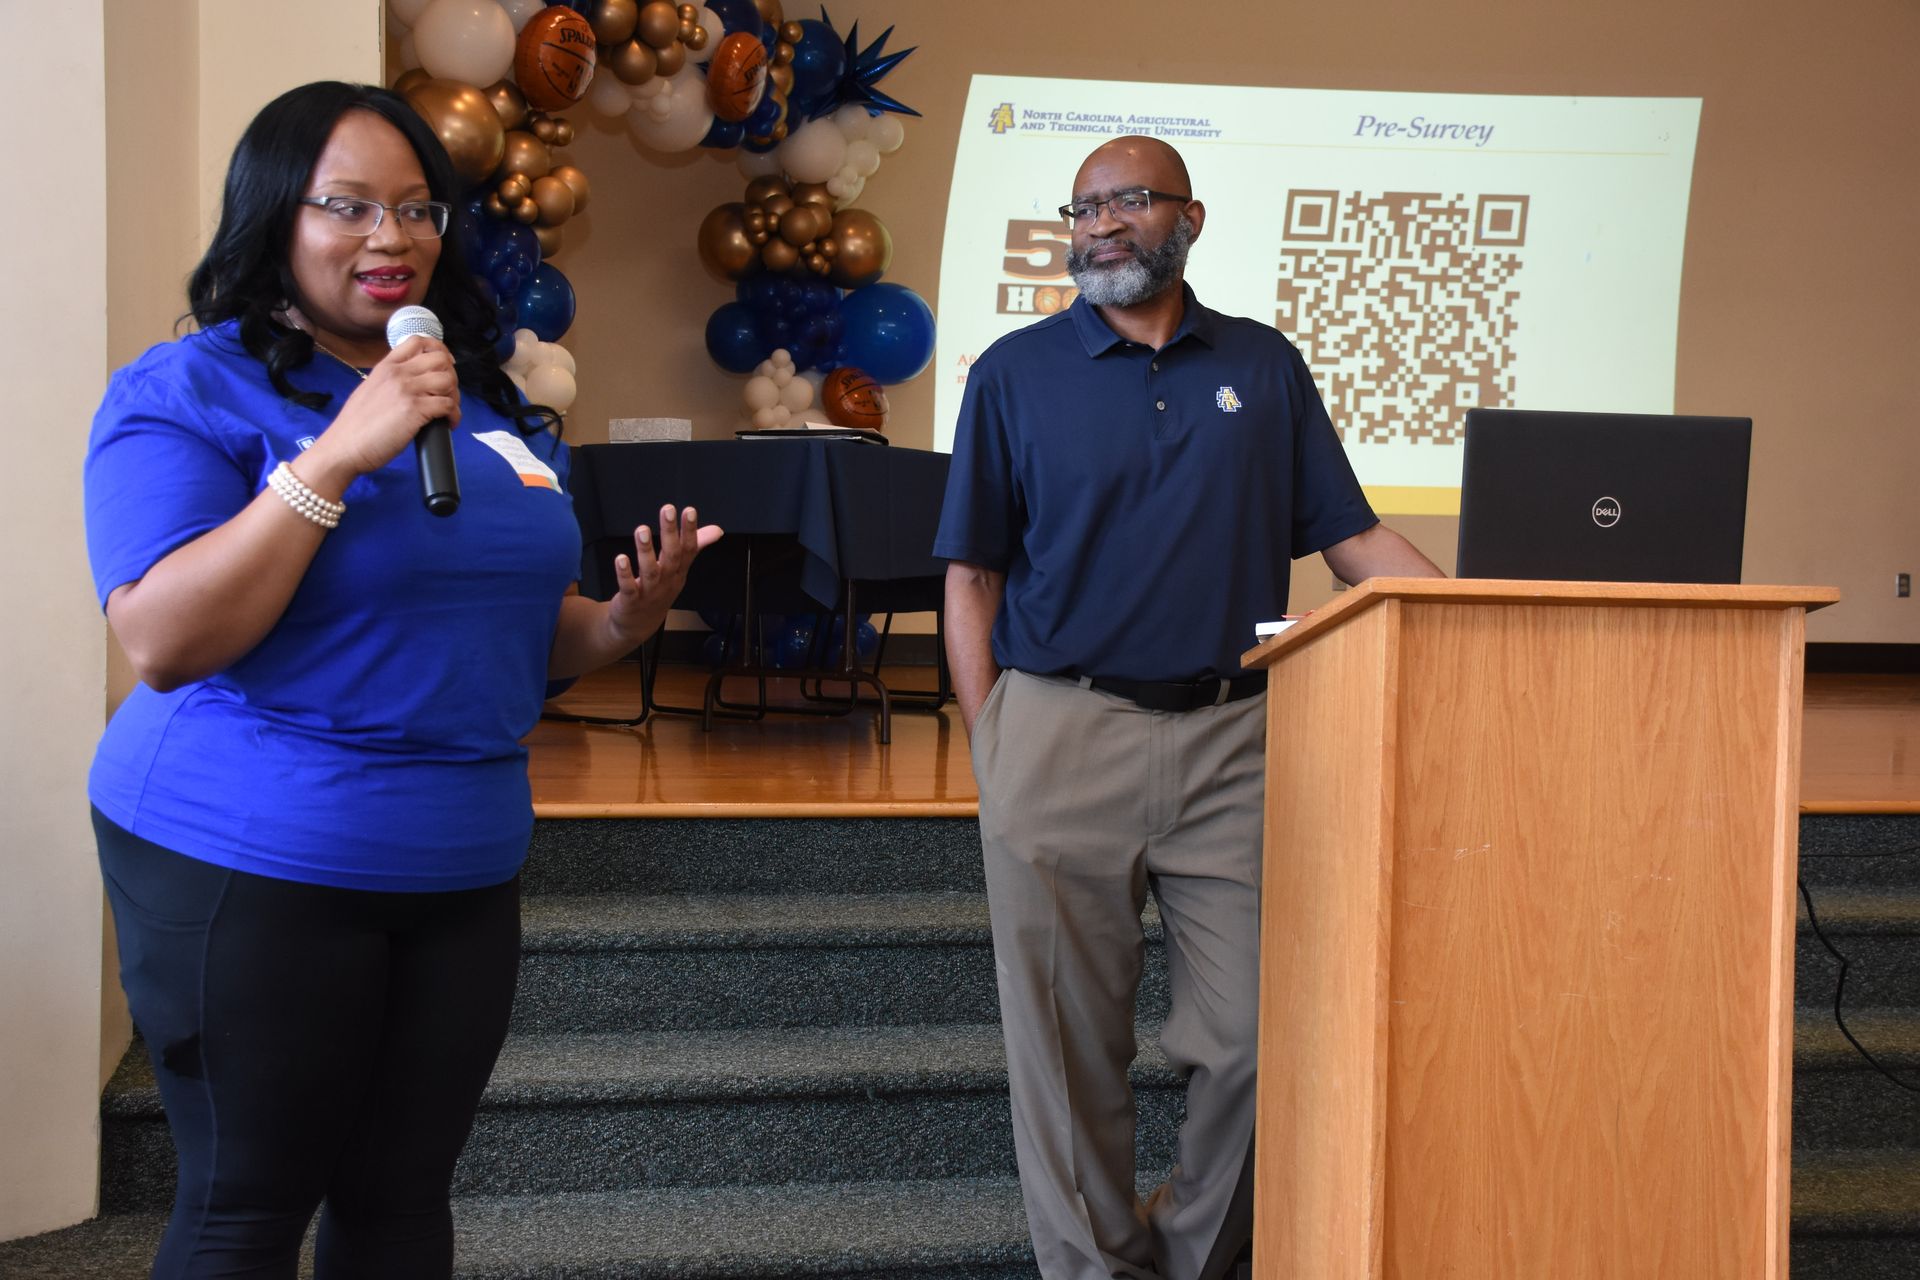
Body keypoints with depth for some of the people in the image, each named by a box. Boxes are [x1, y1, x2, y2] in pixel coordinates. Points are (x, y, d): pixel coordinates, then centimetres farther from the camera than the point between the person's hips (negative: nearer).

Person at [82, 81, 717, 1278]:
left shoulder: (494, 405, 11)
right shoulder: (189, 392, -8)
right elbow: (162, 642, -20)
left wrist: (622, 621, -1)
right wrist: (337, 455, -24)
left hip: (465, 867, 6)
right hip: (251, 866, -6)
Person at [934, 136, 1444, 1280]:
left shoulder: (1265, 367, 11)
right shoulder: (1016, 373, 6)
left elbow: (1355, 540, 9)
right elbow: (972, 575, 5)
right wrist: (987, 745, -4)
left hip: (1235, 739, 2)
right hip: (1064, 735, -1)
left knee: (1254, 1033, 2)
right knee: (1070, 1043, 3)